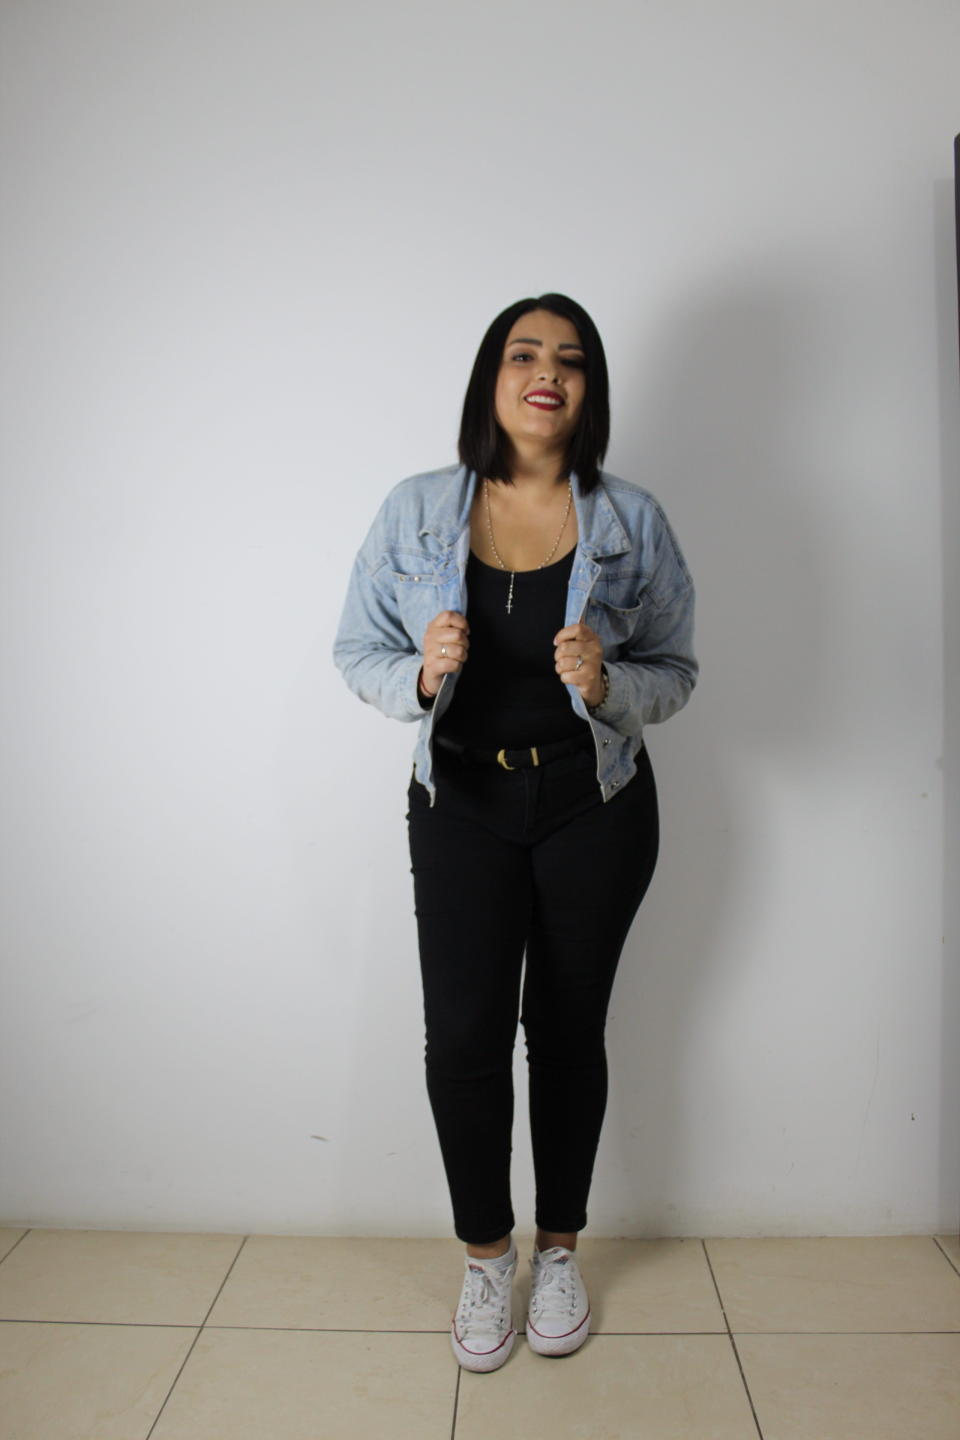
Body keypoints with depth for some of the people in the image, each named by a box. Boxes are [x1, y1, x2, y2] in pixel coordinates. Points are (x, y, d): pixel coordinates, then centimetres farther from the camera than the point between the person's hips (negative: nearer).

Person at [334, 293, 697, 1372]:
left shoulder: (631, 522, -3)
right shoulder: (414, 512, -3)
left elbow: (675, 670, 2)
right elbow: (358, 650, 2)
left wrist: (608, 685, -20)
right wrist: (421, 675, -20)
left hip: (594, 806, 1)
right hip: (462, 803, 0)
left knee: (567, 1030, 11)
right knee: (463, 1033, -4)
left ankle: (558, 1248, 35)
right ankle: (485, 1254, 25)